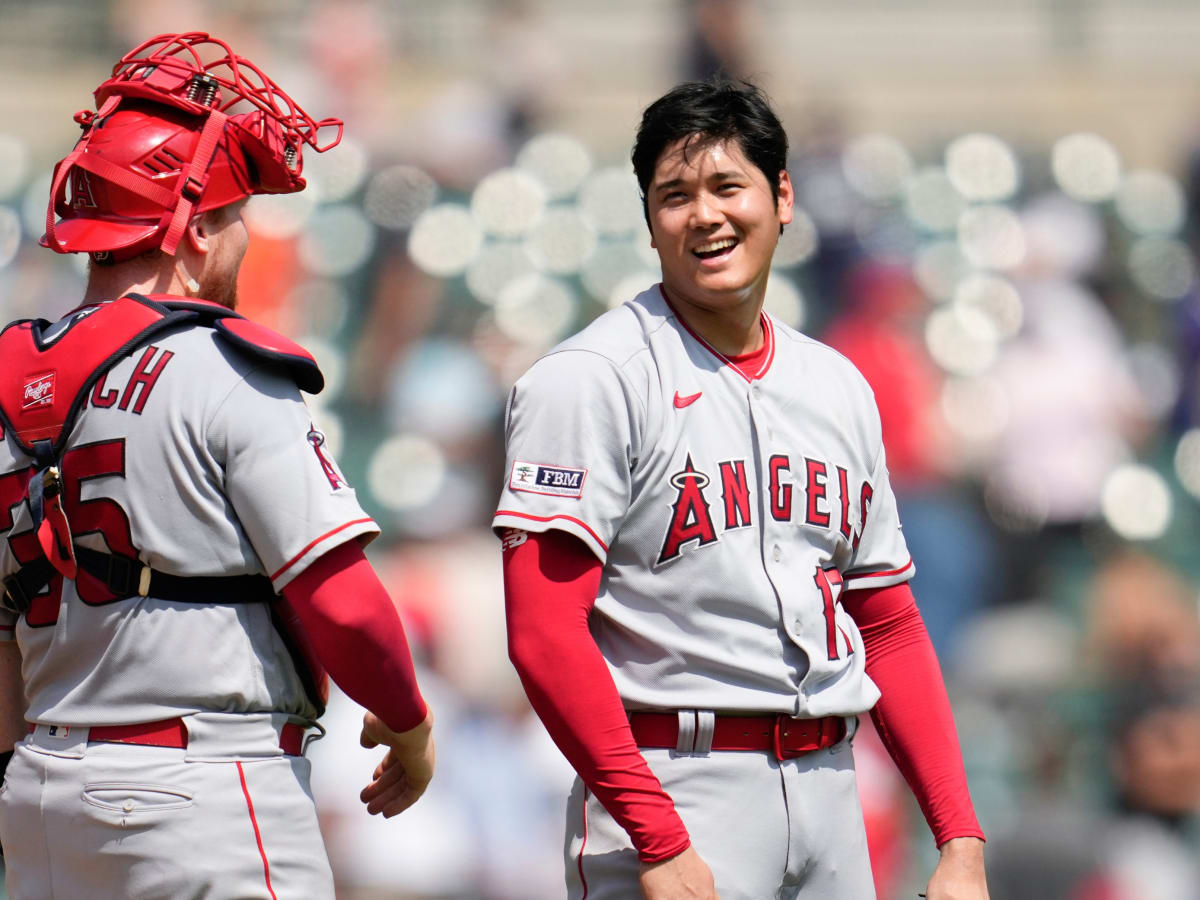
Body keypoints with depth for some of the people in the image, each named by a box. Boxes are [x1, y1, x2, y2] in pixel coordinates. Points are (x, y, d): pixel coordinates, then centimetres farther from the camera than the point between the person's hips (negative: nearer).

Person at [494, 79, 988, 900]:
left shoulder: (839, 389, 16)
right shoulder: (592, 379, -6)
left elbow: (890, 630, 18)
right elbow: (544, 631, -14)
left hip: (829, 792, 6)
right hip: (677, 791, -6)